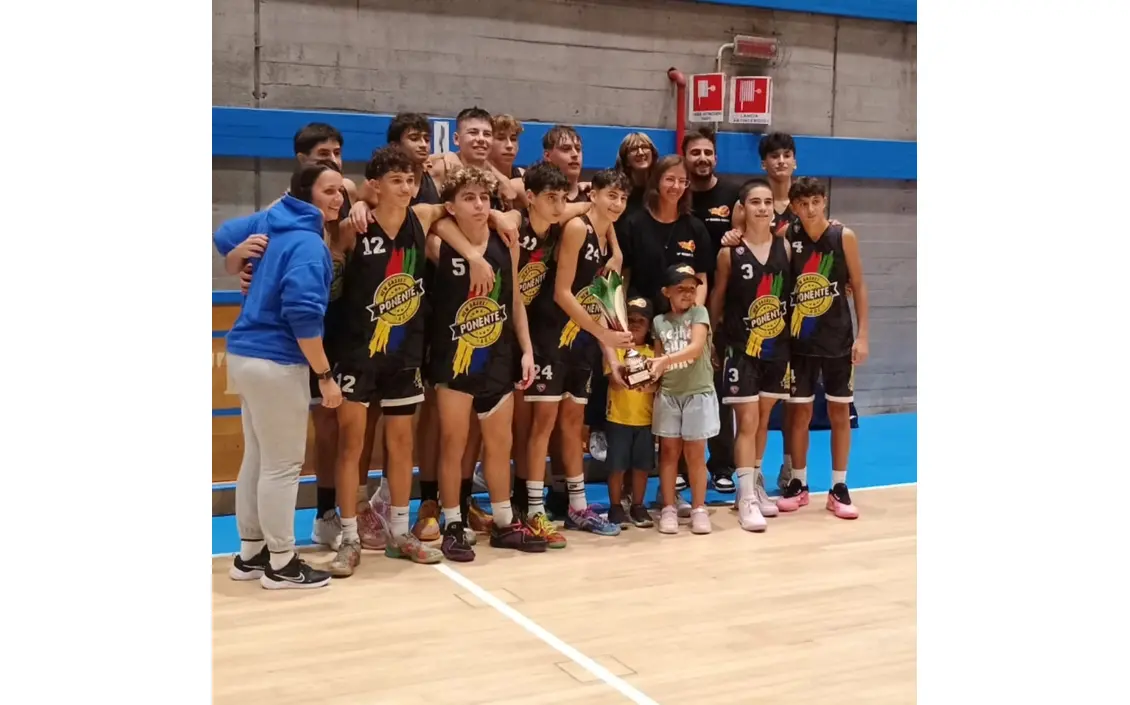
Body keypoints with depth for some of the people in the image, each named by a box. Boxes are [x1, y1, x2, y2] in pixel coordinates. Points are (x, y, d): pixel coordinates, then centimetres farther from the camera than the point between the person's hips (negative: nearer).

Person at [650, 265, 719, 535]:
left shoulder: (699, 313, -3)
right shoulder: (659, 321, 7)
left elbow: (696, 348, -18)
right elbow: (658, 360, 10)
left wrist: (666, 360, -30)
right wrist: (649, 374, -11)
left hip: (698, 392, -2)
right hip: (668, 393, 3)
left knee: (695, 453, 3)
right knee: (669, 451, 5)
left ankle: (699, 508, 13)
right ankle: (668, 508, 10)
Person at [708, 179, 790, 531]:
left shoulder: (784, 247, 1)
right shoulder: (729, 252, -8)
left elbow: (791, 293, 6)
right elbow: (716, 300, -1)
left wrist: (790, 335, 3)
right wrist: (715, 340, 1)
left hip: (777, 346, 4)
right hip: (740, 347, -4)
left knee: (763, 419, 14)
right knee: (747, 421, -6)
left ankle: (756, 485, 28)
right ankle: (746, 499, -2)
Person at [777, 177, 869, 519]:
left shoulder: (844, 237, -5)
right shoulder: (788, 241, -3)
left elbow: (858, 286, -2)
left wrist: (862, 334, -6)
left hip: (839, 339, -1)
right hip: (801, 340, 1)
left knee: (839, 413, 5)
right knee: (800, 412, 7)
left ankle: (839, 488, 14)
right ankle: (798, 484, 18)